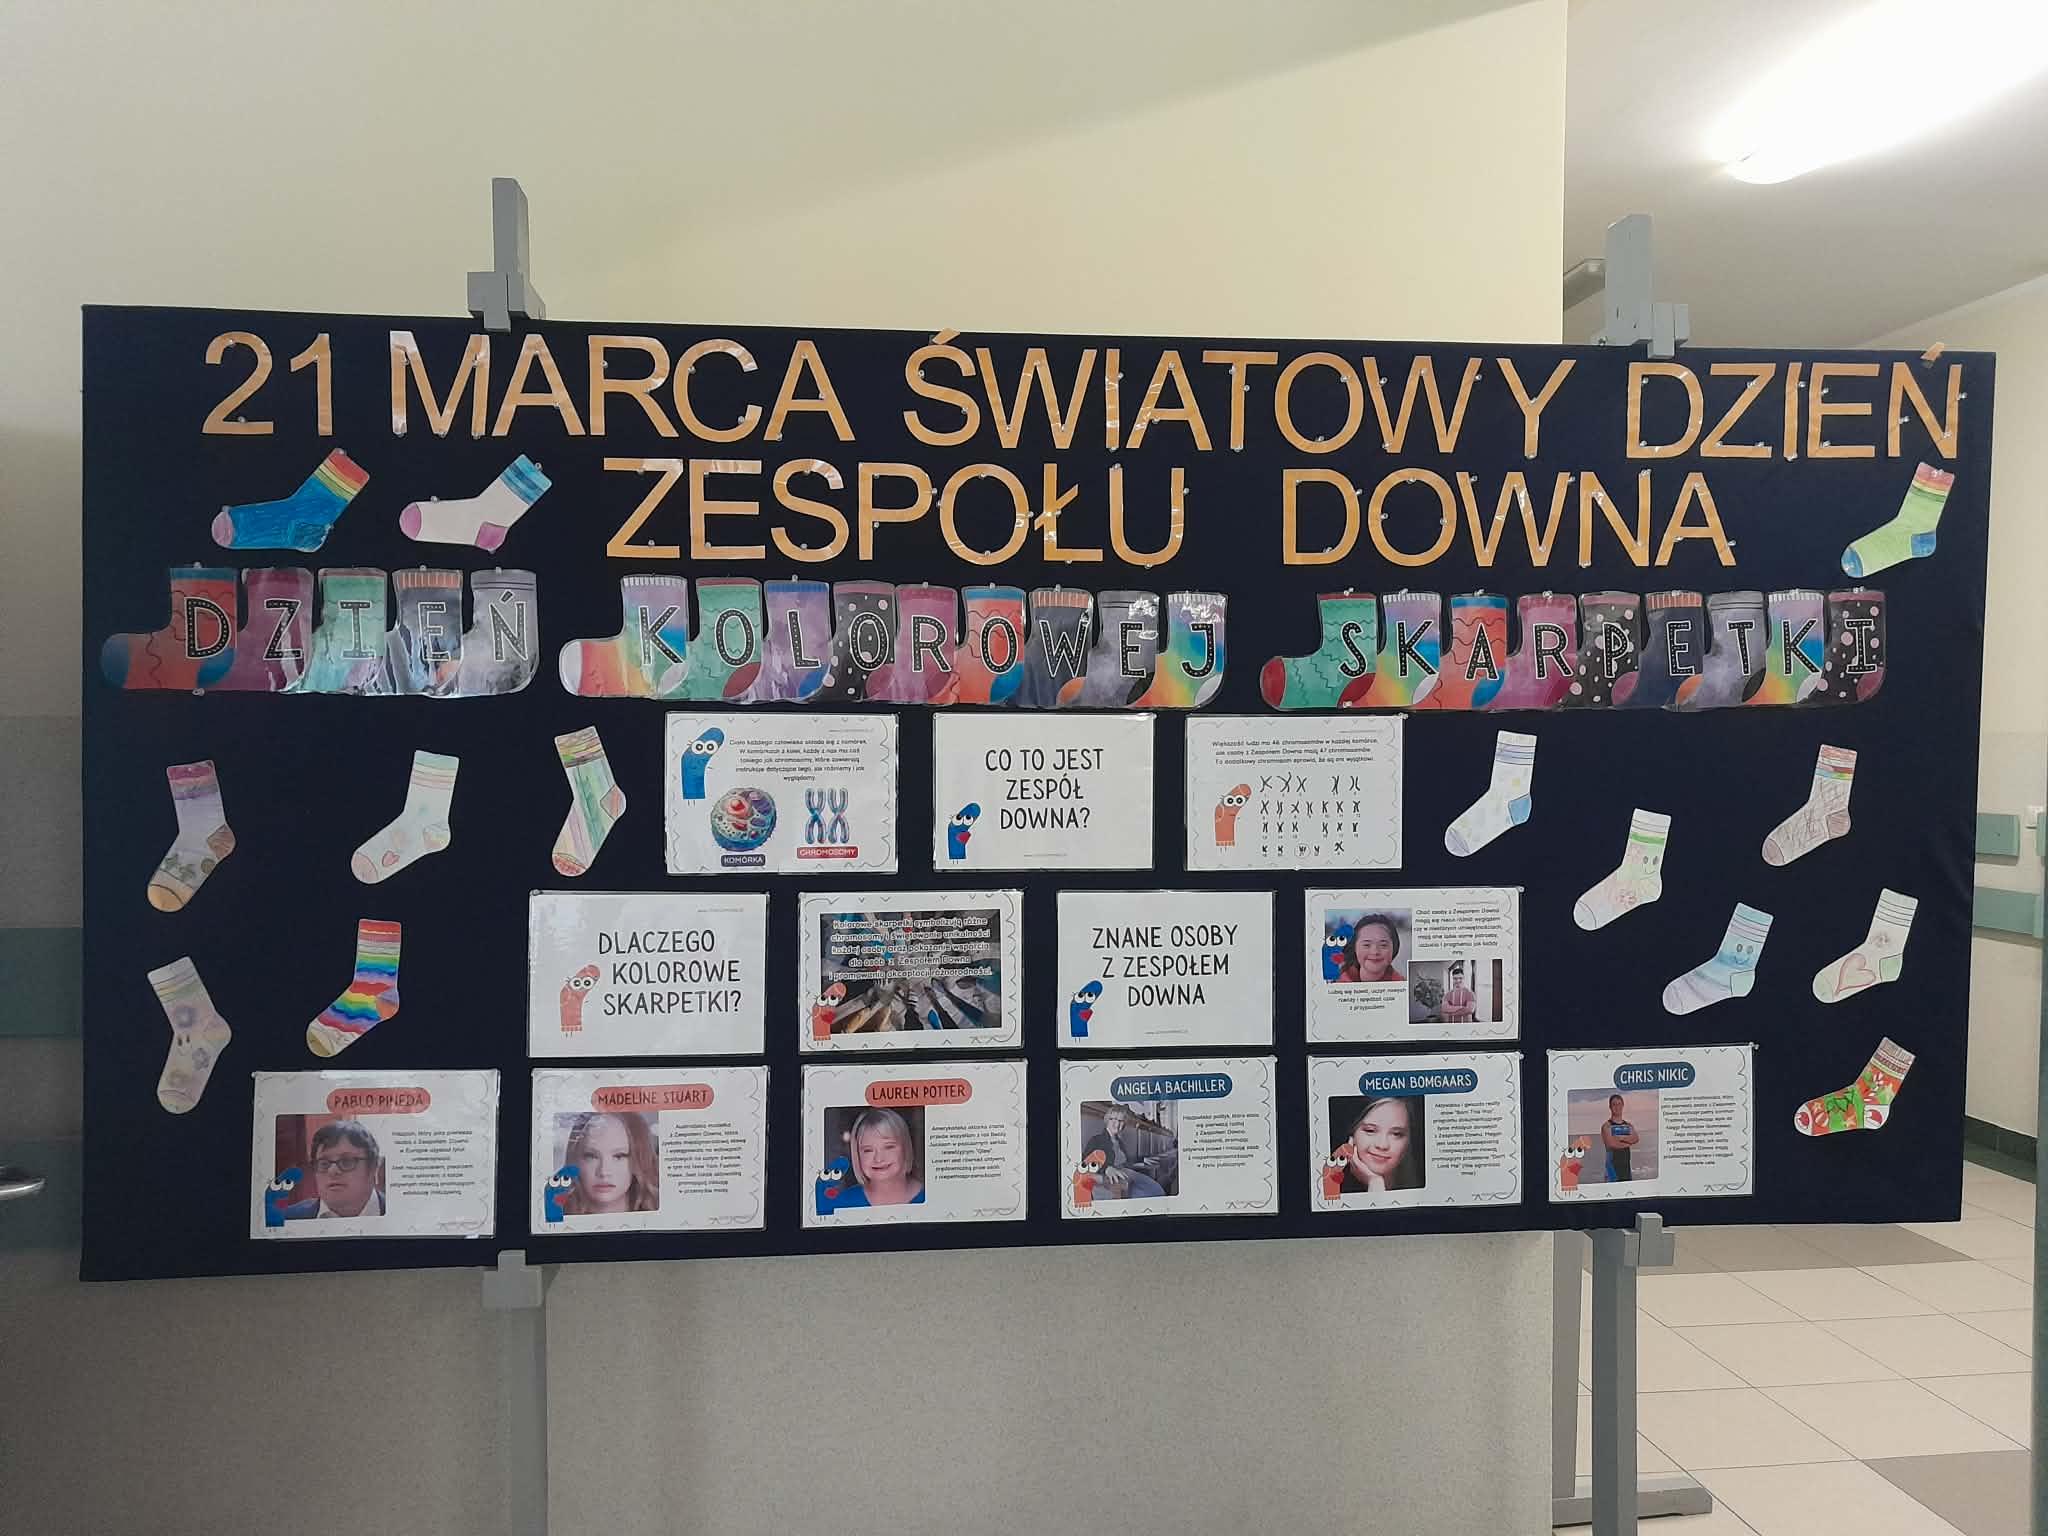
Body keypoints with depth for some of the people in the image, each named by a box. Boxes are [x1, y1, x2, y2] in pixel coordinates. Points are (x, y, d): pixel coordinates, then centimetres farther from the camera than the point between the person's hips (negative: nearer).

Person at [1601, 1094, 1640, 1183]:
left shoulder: (1629, 1126, 14)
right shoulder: (1607, 1126, -3)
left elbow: (1636, 1139, -4)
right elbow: (1611, 1144, -16)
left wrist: (1620, 1137, -15)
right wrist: (1629, 1142, -3)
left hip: (1626, 1165, 6)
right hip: (1613, 1165, -6)